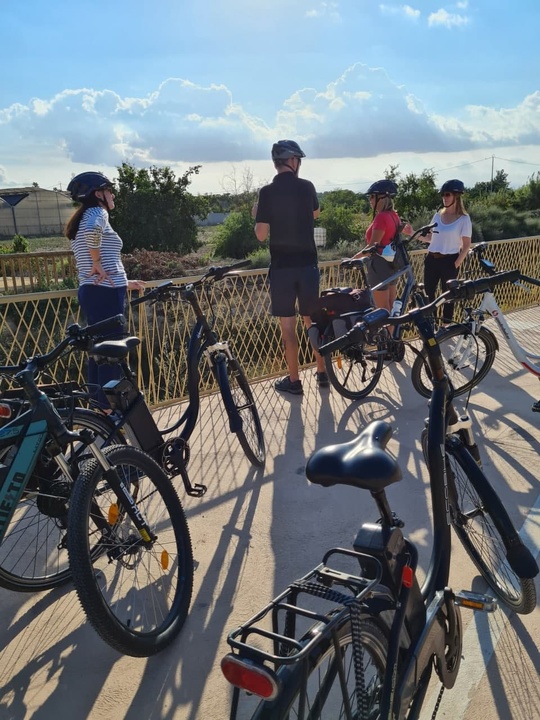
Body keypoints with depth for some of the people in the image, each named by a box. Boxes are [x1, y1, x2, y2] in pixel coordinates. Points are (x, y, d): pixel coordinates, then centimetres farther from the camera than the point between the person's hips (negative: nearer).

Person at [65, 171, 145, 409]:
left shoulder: (80, 221, 22)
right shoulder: (97, 212, -6)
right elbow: (93, 231, -33)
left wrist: (124, 283, 25)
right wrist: (97, 262, -18)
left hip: (89, 291, 10)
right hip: (105, 293, -10)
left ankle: (97, 406, 23)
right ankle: (109, 409, 0)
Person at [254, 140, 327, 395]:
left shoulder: (267, 192, -8)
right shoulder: (306, 187, 2)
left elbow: (261, 234, -10)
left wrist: (257, 215, 11)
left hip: (281, 266, -3)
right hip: (308, 264, 3)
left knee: (287, 325, 3)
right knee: (312, 320, 14)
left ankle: (294, 380, 8)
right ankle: (322, 372, 23)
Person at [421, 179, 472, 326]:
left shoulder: (464, 218, -6)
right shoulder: (438, 215, 7)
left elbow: (466, 245, -6)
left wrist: (455, 265, -13)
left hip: (449, 260, -5)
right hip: (432, 259, 5)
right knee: (428, 293, 6)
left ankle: (445, 327, 13)